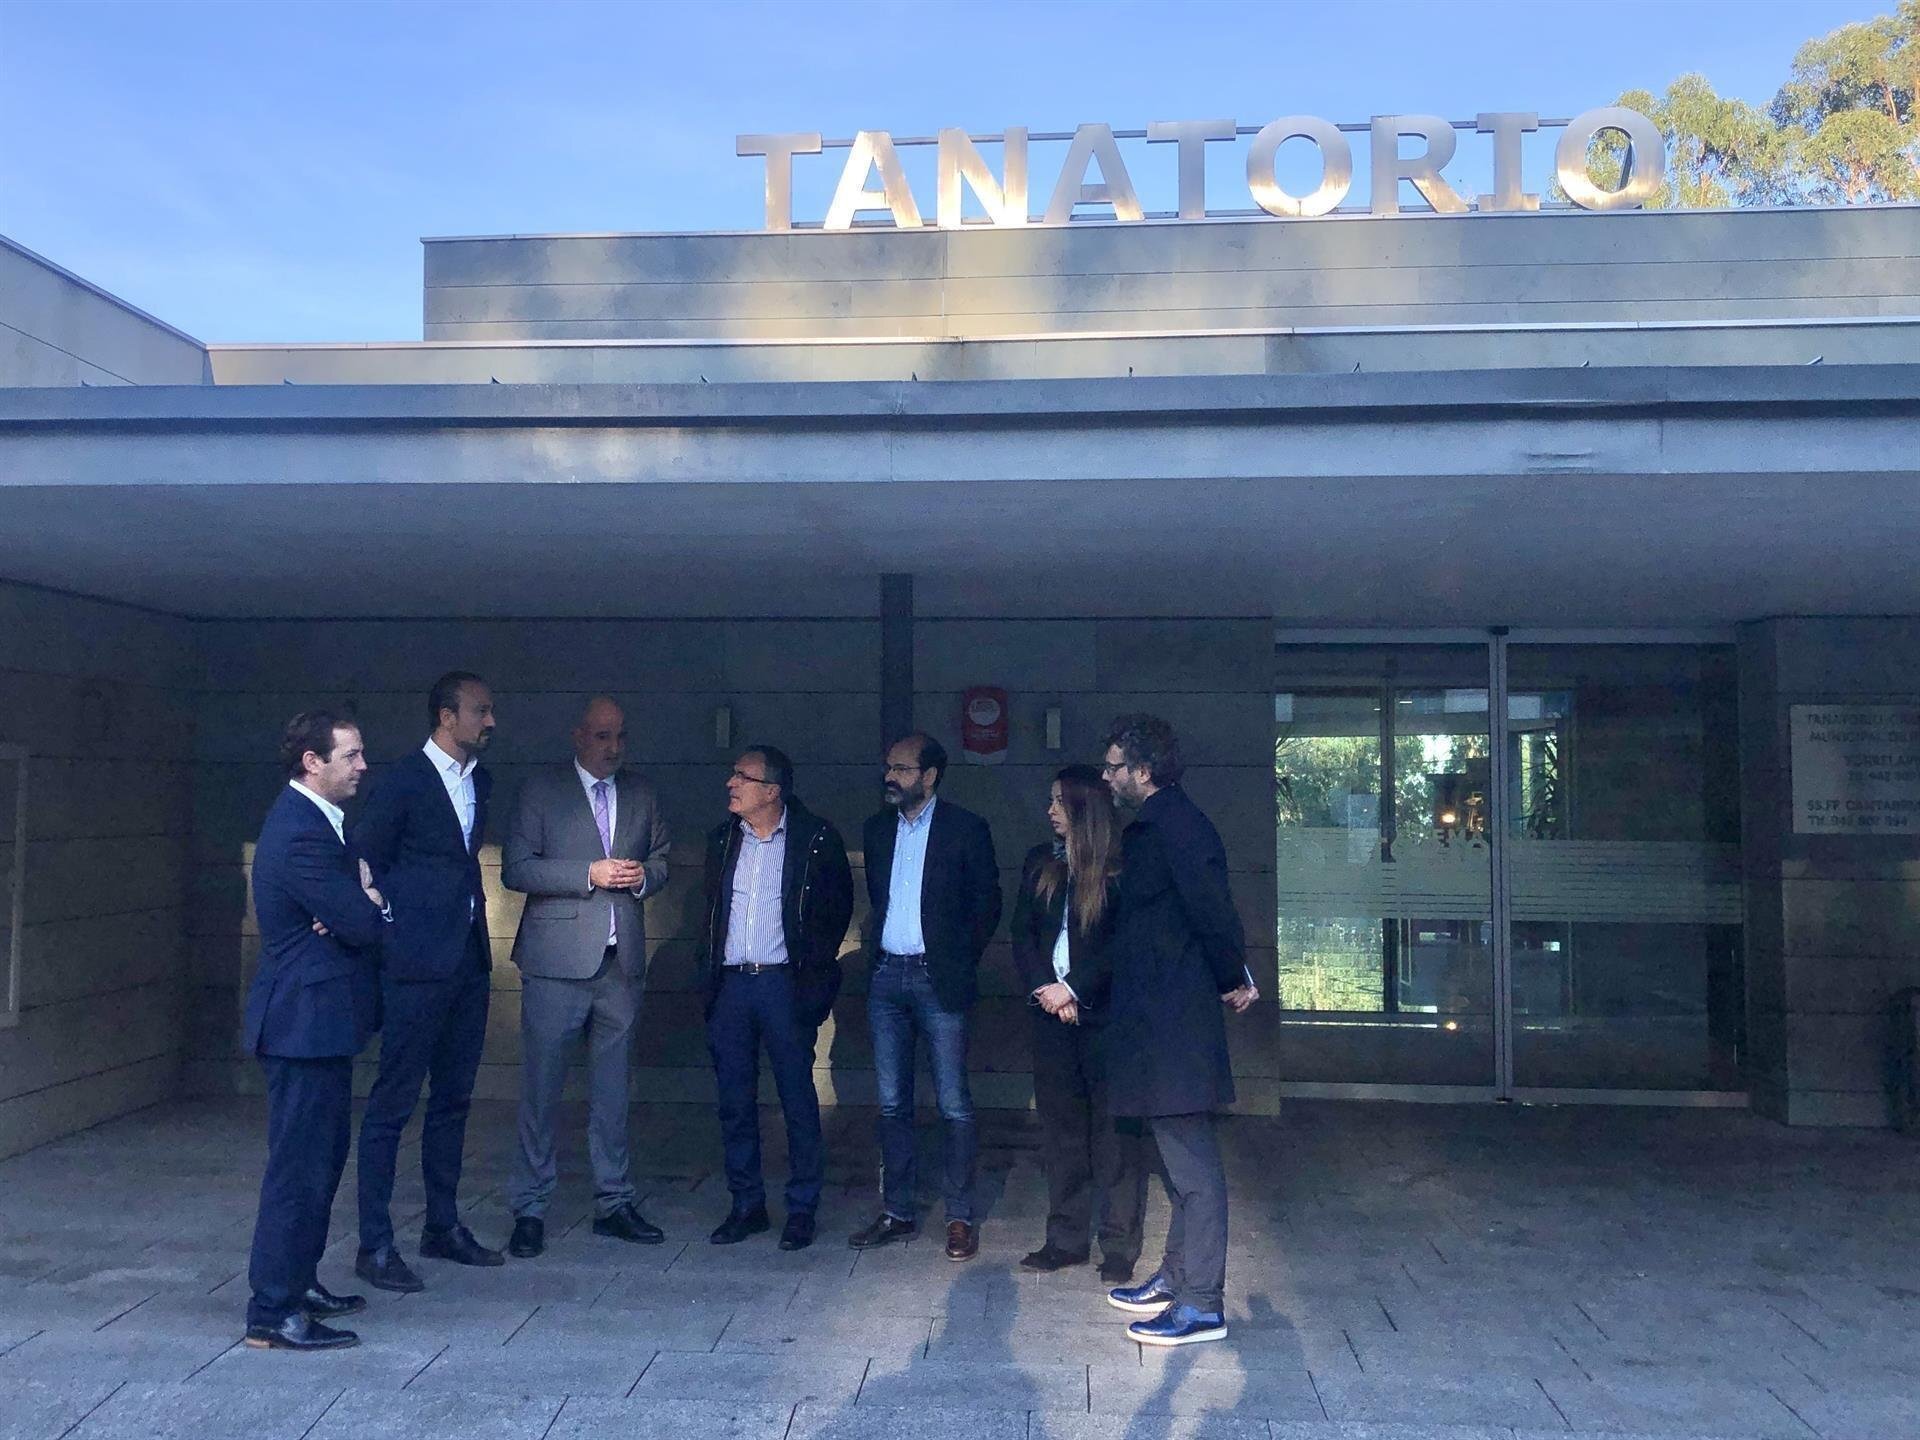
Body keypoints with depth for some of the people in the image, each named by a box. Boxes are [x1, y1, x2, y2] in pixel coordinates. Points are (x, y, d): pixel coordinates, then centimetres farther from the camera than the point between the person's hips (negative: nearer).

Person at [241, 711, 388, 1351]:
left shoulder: (318, 820, 12)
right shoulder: (300, 834, -21)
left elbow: (362, 912, 12)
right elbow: (365, 926, -22)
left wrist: (362, 904, -11)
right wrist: (373, 904, -1)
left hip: (318, 1019, 11)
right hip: (306, 1019, -11)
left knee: (323, 1155, 20)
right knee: (300, 1165, -3)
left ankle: (298, 1281, 33)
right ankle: (272, 1313, 6)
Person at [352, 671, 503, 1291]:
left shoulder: (480, 781, 12)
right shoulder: (403, 781, -10)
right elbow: (364, 864, -6)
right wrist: (391, 931, -7)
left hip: (469, 961, 8)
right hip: (418, 963, -8)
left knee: (453, 1099, 15)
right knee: (393, 1102, -1)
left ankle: (443, 1226, 27)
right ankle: (374, 1245, 7)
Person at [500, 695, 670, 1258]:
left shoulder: (642, 795, 13)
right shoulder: (540, 790, 0)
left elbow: (662, 861, 20)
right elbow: (515, 869, -7)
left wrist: (645, 875, -3)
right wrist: (590, 874, -16)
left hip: (621, 960, 4)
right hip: (557, 960, -4)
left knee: (612, 1090, 12)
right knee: (541, 1089, 1)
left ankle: (614, 1203, 21)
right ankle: (530, 1210, 12)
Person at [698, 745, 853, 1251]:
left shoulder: (816, 840, -5)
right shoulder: (722, 839, 10)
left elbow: (837, 910, 2)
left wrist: (814, 974, -2)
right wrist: (708, 974, 11)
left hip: (783, 984, -4)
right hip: (730, 984, 5)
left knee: (798, 1100, 1)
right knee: (735, 1102, 9)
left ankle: (802, 1209, 13)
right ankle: (747, 1205, 21)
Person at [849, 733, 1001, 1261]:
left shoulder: (965, 829, -3)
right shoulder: (877, 829, 11)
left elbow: (988, 901, 1)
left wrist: (961, 960, -2)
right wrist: (874, 950, 11)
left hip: (937, 980, -5)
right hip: (886, 978, 5)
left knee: (953, 1104, -1)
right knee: (892, 1103, 10)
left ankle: (961, 1217, 9)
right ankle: (896, 1212, 20)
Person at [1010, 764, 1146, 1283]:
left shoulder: (1120, 868, -5)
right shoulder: (1039, 863, 11)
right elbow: (1022, 936, 9)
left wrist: (1074, 989, -12)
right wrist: (1044, 988, -5)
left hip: (1105, 1013, -5)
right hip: (1052, 1012, 5)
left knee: (1115, 1133, 0)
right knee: (1061, 1130, 11)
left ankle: (1119, 1249, 8)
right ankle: (1066, 1239, 20)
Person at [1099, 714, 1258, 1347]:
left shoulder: (1178, 825, -17)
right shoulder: (1146, 828, 15)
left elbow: (1212, 909, -22)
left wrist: (1233, 980, -8)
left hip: (1177, 1027, -11)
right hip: (1154, 1023, 11)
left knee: (1192, 1164, -3)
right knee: (1177, 1160, 19)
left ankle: (1202, 1305, 5)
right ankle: (1176, 1277, 32)